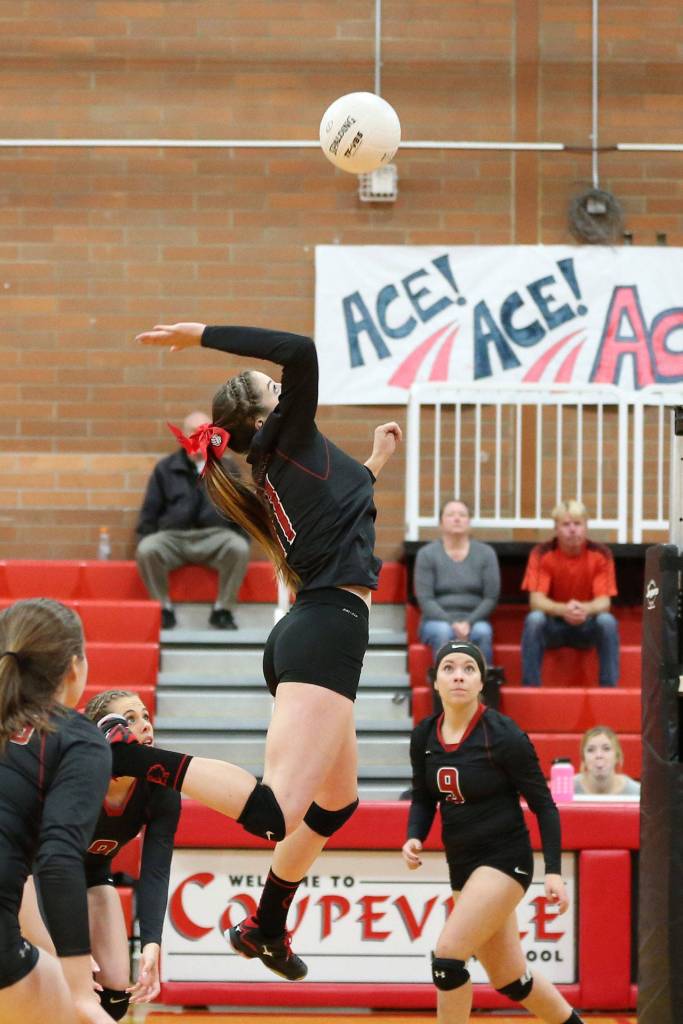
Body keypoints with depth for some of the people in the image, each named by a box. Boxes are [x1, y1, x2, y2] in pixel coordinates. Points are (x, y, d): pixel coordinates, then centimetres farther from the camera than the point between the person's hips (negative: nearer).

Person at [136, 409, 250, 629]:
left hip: (214, 537, 0)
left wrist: (242, 538, 3)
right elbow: (150, 511, 15)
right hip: (172, 537, 0)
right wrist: (144, 540, 2)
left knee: (239, 549, -34)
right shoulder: (165, 469, 15)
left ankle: (223, 610, -17)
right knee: (146, 551, -33)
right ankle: (164, 609, -14)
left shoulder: (227, 469, 16)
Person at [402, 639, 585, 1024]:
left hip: (504, 860, -7)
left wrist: (554, 871, -15)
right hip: (462, 865, 7)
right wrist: (415, 838, -7)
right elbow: (423, 799, 13)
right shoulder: (424, 736, 0)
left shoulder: (503, 736, -16)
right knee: (509, 978, 14)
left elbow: (544, 804, -9)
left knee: (447, 956, -19)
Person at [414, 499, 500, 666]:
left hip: (473, 622, 1)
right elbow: (425, 599, -5)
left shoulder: (485, 553, 7)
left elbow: (491, 597, 2)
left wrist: (468, 623, -13)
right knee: (443, 632, -35)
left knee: (483, 632, -33)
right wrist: (452, 624, -17)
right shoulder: (427, 554, 3)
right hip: (438, 620, -1)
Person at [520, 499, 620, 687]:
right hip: (553, 624, 0)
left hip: (587, 625, 1)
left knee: (607, 621, -30)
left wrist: (585, 609, -40)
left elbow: (604, 601, -16)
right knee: (534, 619, -32)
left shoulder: (600, 554, -11)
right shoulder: (542, 553, -12)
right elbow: (536, 601, -19)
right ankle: (530, 687, -27)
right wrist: (563, 609, -40)